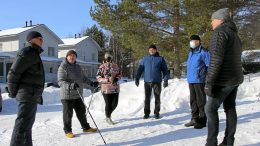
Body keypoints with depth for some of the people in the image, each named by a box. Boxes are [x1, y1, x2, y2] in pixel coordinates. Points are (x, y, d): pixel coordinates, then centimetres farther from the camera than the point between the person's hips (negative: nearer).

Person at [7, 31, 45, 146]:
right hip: (28, 94, -10)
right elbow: (13, 73, -15)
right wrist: (12, 92, -9)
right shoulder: (27, 52, -10)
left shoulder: (33, 54, 21)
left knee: (27, 124, 17)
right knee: (23, 124, -9)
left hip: (32, 95, 10)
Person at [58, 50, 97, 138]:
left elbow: (83, 78, 26)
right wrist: (70, 85, -34)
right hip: (67, 95, -7)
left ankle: (86, 127, 31)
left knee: (81, 112, 16)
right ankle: (67, 131, 19)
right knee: (68, 114, 3)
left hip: (78, 95, 7)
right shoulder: (62, 67, -11)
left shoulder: (78, 67, 12)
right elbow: (60, 82, -19)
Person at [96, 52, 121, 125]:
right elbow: (98, 78, -6)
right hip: (106, 89, -4)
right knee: (108, 104, 1)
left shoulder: (115, 66, 7)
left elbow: (119, 75, 16)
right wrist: (107, 80, -19)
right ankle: (108, 118, 24)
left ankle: (108, 114, 34)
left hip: (115, 88, 4)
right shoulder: (102, 67, -3)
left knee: (115, 104, 4)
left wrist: (117, 78, -6)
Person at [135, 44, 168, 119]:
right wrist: (137, 78, -2)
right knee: (147, 98, 5)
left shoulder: (160, 59, 6)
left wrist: (165, 80, -5)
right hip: (147, 82, 1)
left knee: (157, 98, 5)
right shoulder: (145, 59, 9)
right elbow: (140, 69, 7)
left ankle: (157, 113, 16)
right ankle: (146, 113, 14)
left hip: (157, 82, -1)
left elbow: (165, 70, 4)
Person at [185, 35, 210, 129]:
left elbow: (210, 66, -11)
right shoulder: (190, 53, 17)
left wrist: (205, 77, -13)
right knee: (193, 101, 12)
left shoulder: (203, 52, -9)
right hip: (191, 81, 8)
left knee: (201, 101, -1)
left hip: (199, 81, -8)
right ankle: (195, 119, 22)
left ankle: (202, 120, 7)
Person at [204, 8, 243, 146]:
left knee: (210, 108, -3)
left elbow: (216, 58, -23)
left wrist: (209, 81, -24)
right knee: (230, 109, 10)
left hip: (224, 80, -9)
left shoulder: (220, 31, -13)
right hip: (235, 78, 9)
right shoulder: (234, 34, 18)